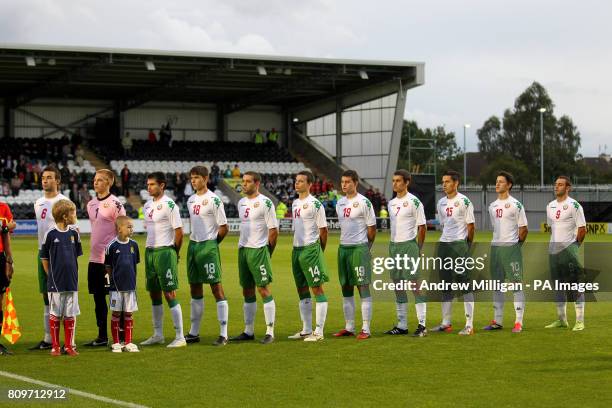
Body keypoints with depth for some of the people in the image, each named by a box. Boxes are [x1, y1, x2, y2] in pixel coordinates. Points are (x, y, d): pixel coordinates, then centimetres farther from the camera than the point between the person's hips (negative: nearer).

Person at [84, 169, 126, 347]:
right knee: (98, 299, 11)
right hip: (94, 258, 7)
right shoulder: (91, 204, 13)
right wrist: (94, 249, 18)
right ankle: (102, 336, 19)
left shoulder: (115, 204, -9)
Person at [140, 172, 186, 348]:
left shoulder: (169, 205, -12)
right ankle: (158, 335, 22)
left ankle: (180, 337, -6)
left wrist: (174, 253, -4)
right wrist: (150, 249, 14)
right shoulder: (147, 205, 12)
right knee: (154, 294, 12)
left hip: (165, 252, -8)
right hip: (149, 252, 8)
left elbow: (179, 231, -11)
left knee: (169, 294, -8)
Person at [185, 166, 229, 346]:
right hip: (193, 245, 8)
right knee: (195, 289, 12)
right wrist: (194, 242, 13)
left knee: (216, 288, -8)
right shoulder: (190, 200, 13)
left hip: (208, 246, -8)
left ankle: (223, 334, -7)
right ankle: (194, 332, 20)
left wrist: (212, 243, -3)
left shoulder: (214, 200, -10)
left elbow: (223, 228, -9)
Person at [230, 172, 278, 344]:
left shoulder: (265, 203, -10)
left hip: (258, 251, -8)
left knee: (264, 290, -7)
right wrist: (242, 246, 15)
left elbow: (273, 230, -9)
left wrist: (267, 252, -6)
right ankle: (249, 331, 16)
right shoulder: (241, 203, 13)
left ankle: (270, 332, -5)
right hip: (243, 250, 8)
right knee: (247, 291, 10)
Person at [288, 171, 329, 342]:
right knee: (302, 290, 12)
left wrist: (318, 251, 0)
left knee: (317, 289, -6)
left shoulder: (315, 204, -11)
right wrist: (297, 246, 17)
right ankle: (306, 330, 19)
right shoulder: (295, 203, 14)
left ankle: (319, 332, -6)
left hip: (310, 249, -9)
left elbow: (323, 230, -8)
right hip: (296, 249, 9)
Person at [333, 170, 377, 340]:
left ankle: (366, 329, -6)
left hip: (359, 248, -7)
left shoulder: (364, 202, -8)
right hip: (343, 248, 7)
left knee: (363, 287, -6)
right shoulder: (340, 203, 12)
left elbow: (372, 228, -4)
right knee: (346, 289, 9)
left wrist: (365, 247, 4)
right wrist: (345, 243, 17)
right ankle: (349, 327, 16)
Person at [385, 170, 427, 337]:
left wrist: (418, 248, -7)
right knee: (398, 286, 9)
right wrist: (392, 245, 14)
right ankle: (402, 325, 15)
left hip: (409, 245, -7)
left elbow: (422, 227, -5)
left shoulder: (414, 202, -7)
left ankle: (422, 324, -5)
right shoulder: (391, 203, 13)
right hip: (393, 245, 7)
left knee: (416, 284, -7)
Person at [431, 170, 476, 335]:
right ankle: (446, 323, 19)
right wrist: (446, 242, 14)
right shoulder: (441, 203, 13)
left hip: (459, 244, -7)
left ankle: (469, 325, -8)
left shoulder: (464, 201, -7)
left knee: (465, 284, -7)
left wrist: (467, 246, -4)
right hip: (444, 245, 7)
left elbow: (470, 226, -5)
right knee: (445, 283, 11)